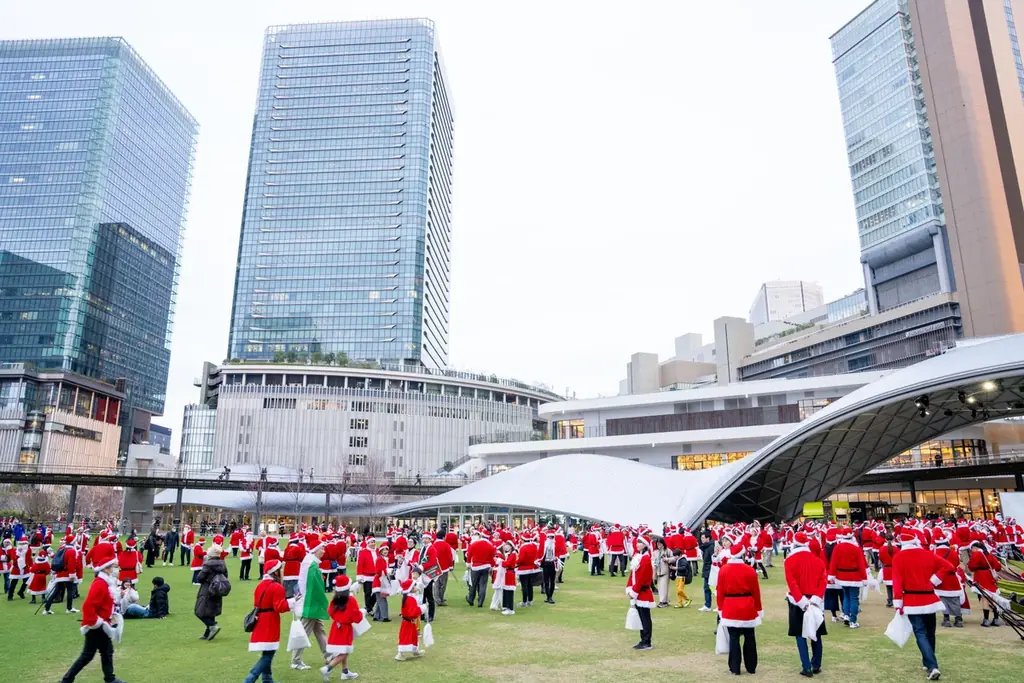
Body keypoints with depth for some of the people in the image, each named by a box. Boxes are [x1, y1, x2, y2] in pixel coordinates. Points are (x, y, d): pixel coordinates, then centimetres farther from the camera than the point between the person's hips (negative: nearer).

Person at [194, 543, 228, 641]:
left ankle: (213, 626, -13)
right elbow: (225, 578, 8)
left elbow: (199, 578, -14)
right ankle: (208, 634, 21)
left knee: (200, 612, 3)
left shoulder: (207, 564, -16)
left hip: (207, 592, -7)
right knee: (211, 612, 16)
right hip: (217, 594, 7)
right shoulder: (223, 564, 3)